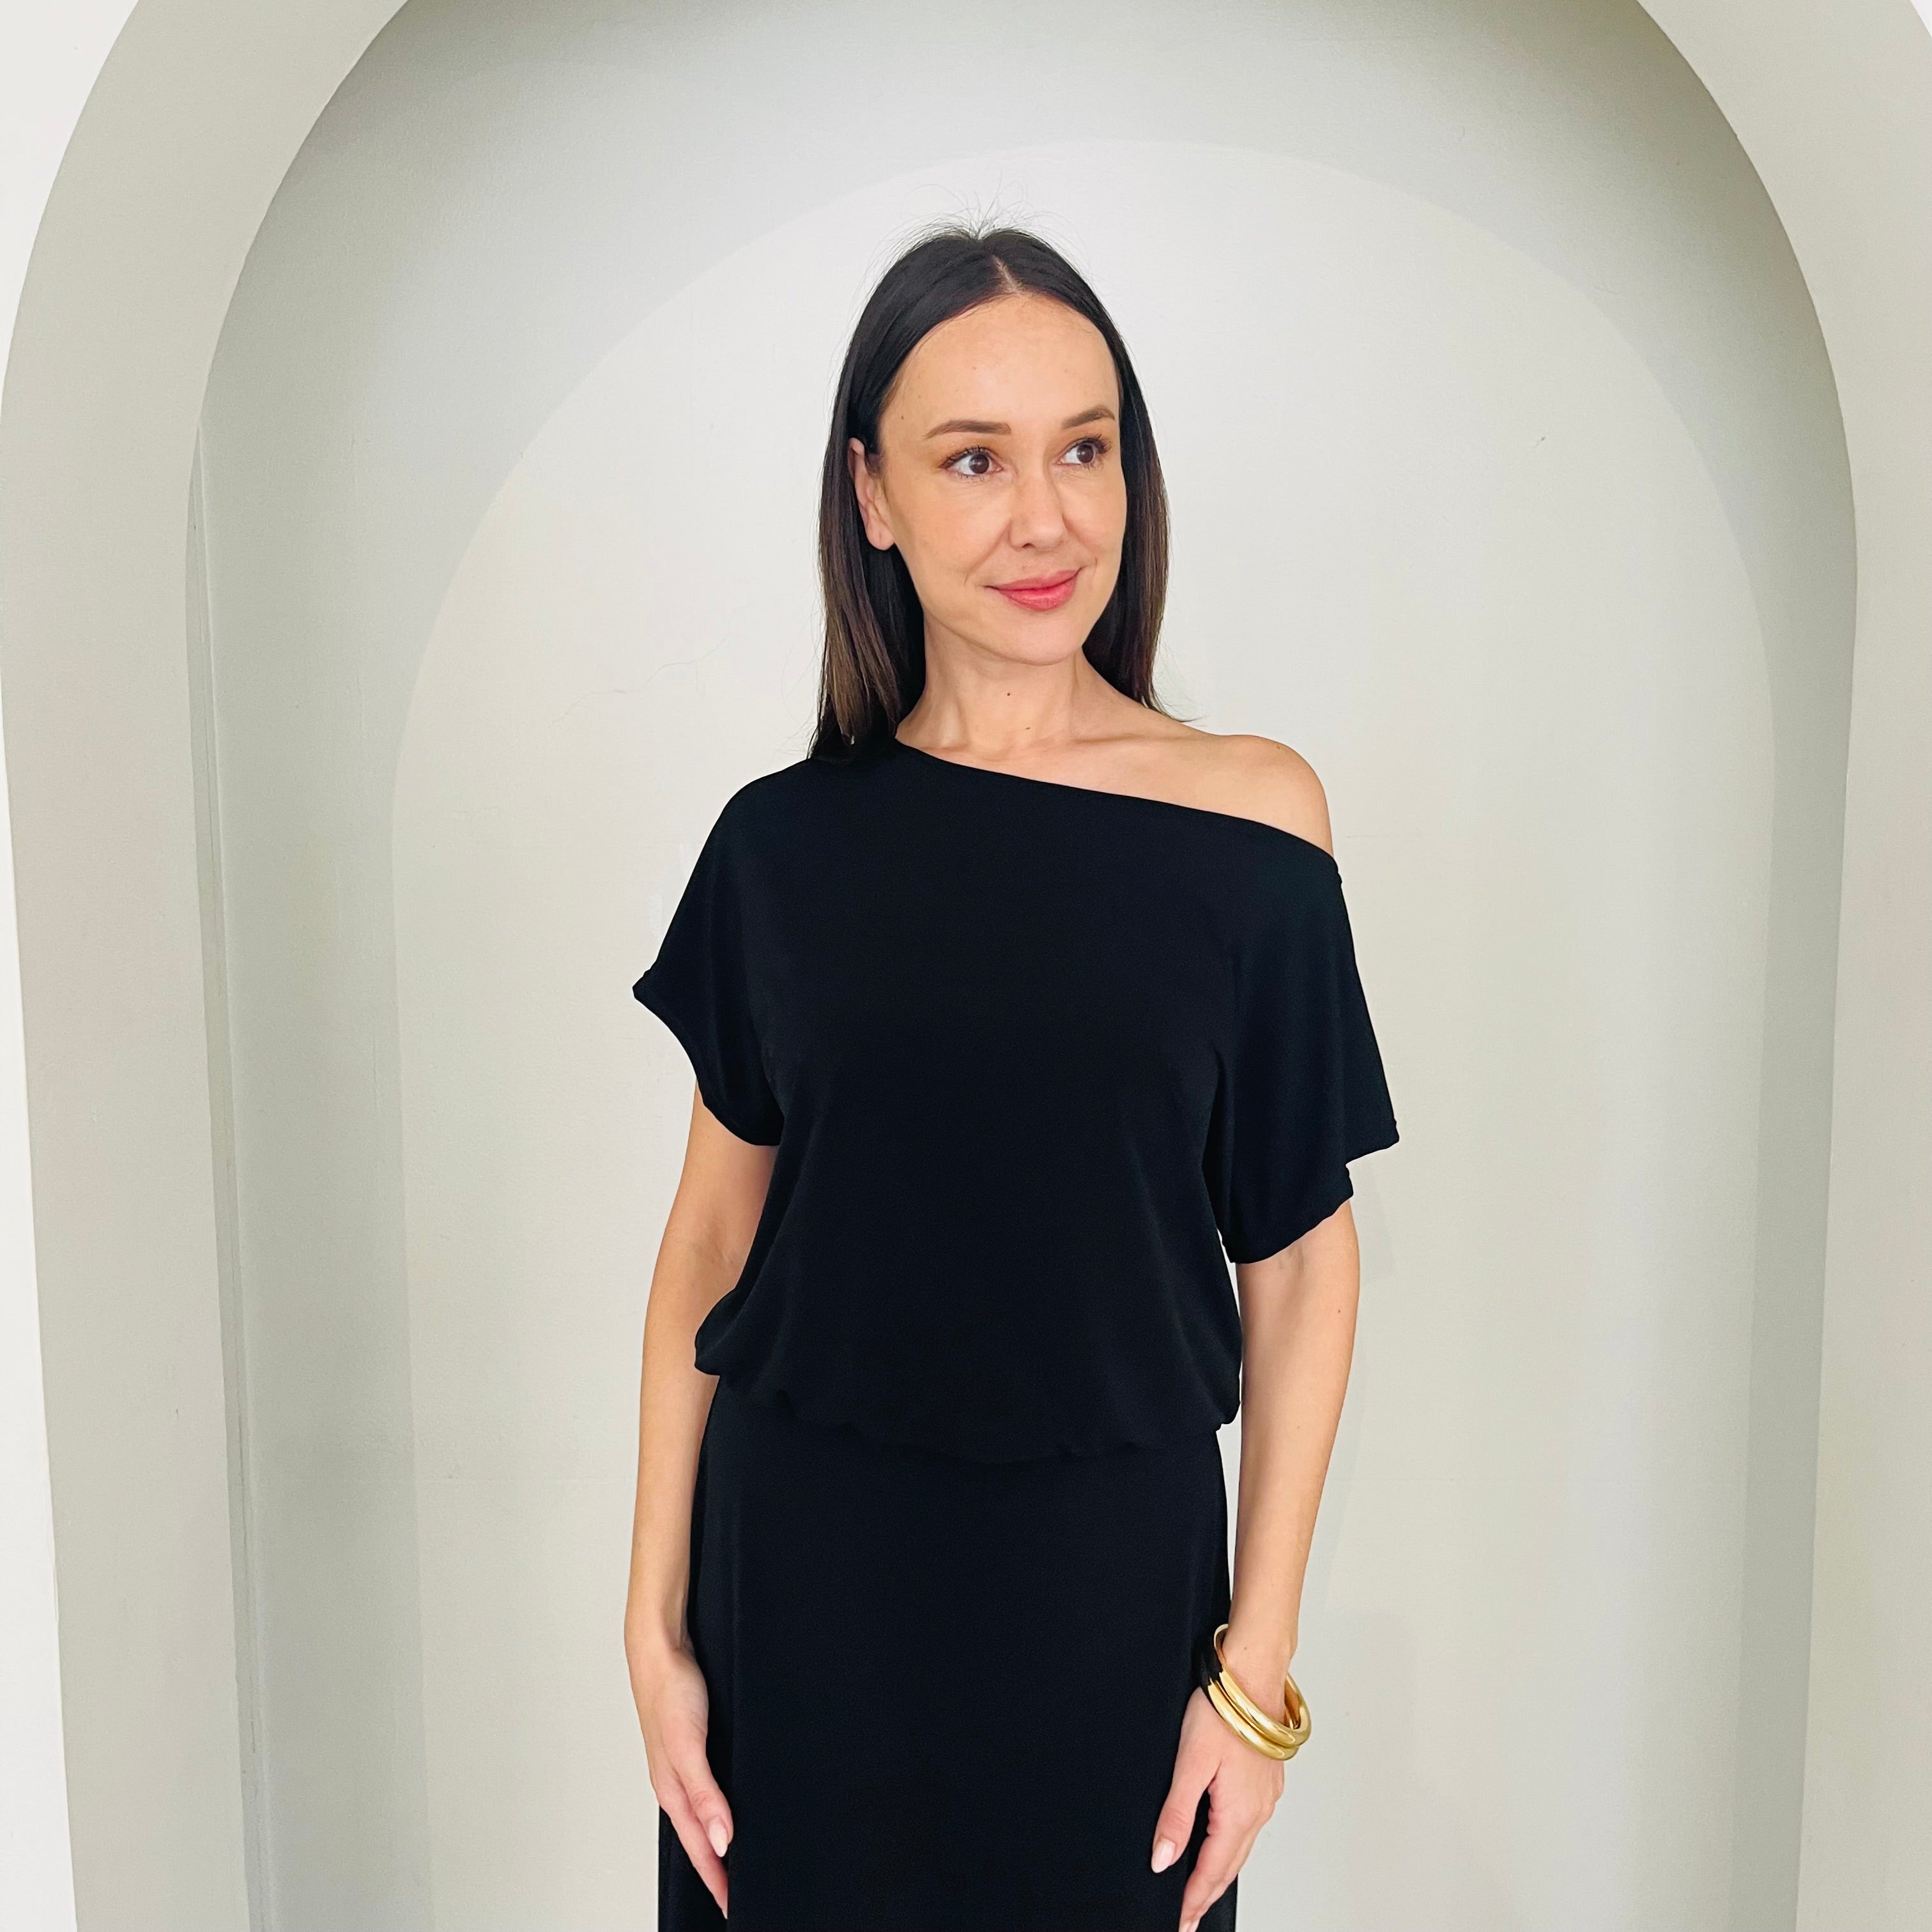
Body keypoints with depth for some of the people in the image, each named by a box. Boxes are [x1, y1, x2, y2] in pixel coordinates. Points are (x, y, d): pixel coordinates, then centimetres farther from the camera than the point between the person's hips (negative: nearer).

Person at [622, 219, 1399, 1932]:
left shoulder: (1249, 819, -9)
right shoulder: (785, 843, -5)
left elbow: (1297, 1261, -6)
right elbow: (713, 1231, 0)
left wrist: (1259, 1665, -5)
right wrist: (657, 1624, 0)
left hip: (1110, 1573, -1)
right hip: (799, 1572, 1)